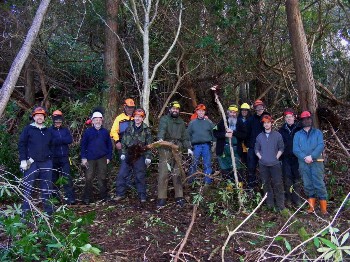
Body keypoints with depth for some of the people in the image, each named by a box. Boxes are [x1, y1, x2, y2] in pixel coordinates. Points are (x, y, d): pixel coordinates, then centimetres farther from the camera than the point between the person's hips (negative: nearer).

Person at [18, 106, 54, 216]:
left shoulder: (48, 131, 15)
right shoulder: (28, 129, 3)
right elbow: (21, 144, 0)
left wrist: (50, 158, 9)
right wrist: (23, 160, -8)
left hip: (46, 163, 4)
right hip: (31, 163, -4)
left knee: (47, 188, 8)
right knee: (28, 188, -3)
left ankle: (49, 210, 16)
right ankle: (25, 212, 4)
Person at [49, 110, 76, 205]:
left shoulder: (65, 130, 12)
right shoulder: (49, 130, 3)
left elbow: (70, 140, -6)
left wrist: (57, 140, -12)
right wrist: (63, 140, -13)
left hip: (65, 158, 1)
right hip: (54, 158, -1)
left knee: (67, 178, -6)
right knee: (54, 178, 8)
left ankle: (70, 198, -7)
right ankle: (55, 197, 21)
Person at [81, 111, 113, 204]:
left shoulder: (105, 132, 8)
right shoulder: (88, 132, 3)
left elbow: (109, 145, 12)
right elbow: (83, 145, 4)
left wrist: (109, 157, 5)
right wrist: (83, 157, -3)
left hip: (102, 159, 1)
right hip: (90, 159, -1)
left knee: (102, 178, 7)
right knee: (89, 178, -1)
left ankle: (104, 196, 17)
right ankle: (87, 198, 8)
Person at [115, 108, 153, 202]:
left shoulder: (146, 130, -1)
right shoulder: (128, 128, 4)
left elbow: (149, 144, -2)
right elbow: (123, 141, 7)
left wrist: (148, 157, -7)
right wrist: (123, 153, 1)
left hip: (140, 157, -2)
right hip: (128, 155, 2)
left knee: (140, 177, 5)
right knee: (122, 175, 2)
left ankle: (142, 196, 16)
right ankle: (120, 194, 15)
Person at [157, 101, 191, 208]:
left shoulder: (181, 122, 20)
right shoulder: (164, 119, 2)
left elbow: (184, 136, 20)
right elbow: (162, 129, -18)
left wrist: (188, 148, 9)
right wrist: (160, 138, -37)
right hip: (166, 149, -4)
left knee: (177, 174, 5)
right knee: (163, 173, -7)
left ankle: (179, 197, 11)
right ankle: (162, 198, -1)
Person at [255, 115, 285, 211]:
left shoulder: (277, 135, 2)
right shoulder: (259, 136, 9)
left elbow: (281, 148, 3)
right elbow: (257, 149, 13)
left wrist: (276, 157, -5)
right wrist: (260, 157, 0)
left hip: (275, 163, -2)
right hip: (263, 164, 3)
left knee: (278, 184, -5)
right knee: (266, 184, 7)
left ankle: (280, 204, 2)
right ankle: (269, 203, 17)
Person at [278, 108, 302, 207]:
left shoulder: (299, 129, 3)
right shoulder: (281, 130, 8)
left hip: (297, 157, -1)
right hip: (286, 158, 1)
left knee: (297, 178, 3)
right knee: (287, 178, 1)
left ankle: (296, 199, 11)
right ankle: (288, 198, 10)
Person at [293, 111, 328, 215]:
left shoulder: (317, 132, 10)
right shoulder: (297, 134, 13)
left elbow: (321, 146, -4)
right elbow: (295, 149, 1)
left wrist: (312, 156, -17)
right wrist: (305, 157, -15)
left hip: (316, 162, -2)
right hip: (303, 163, 2)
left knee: (319, 184, -6)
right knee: (308, 185, 6)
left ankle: (323, 209, 0)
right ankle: (311, 207, 15)